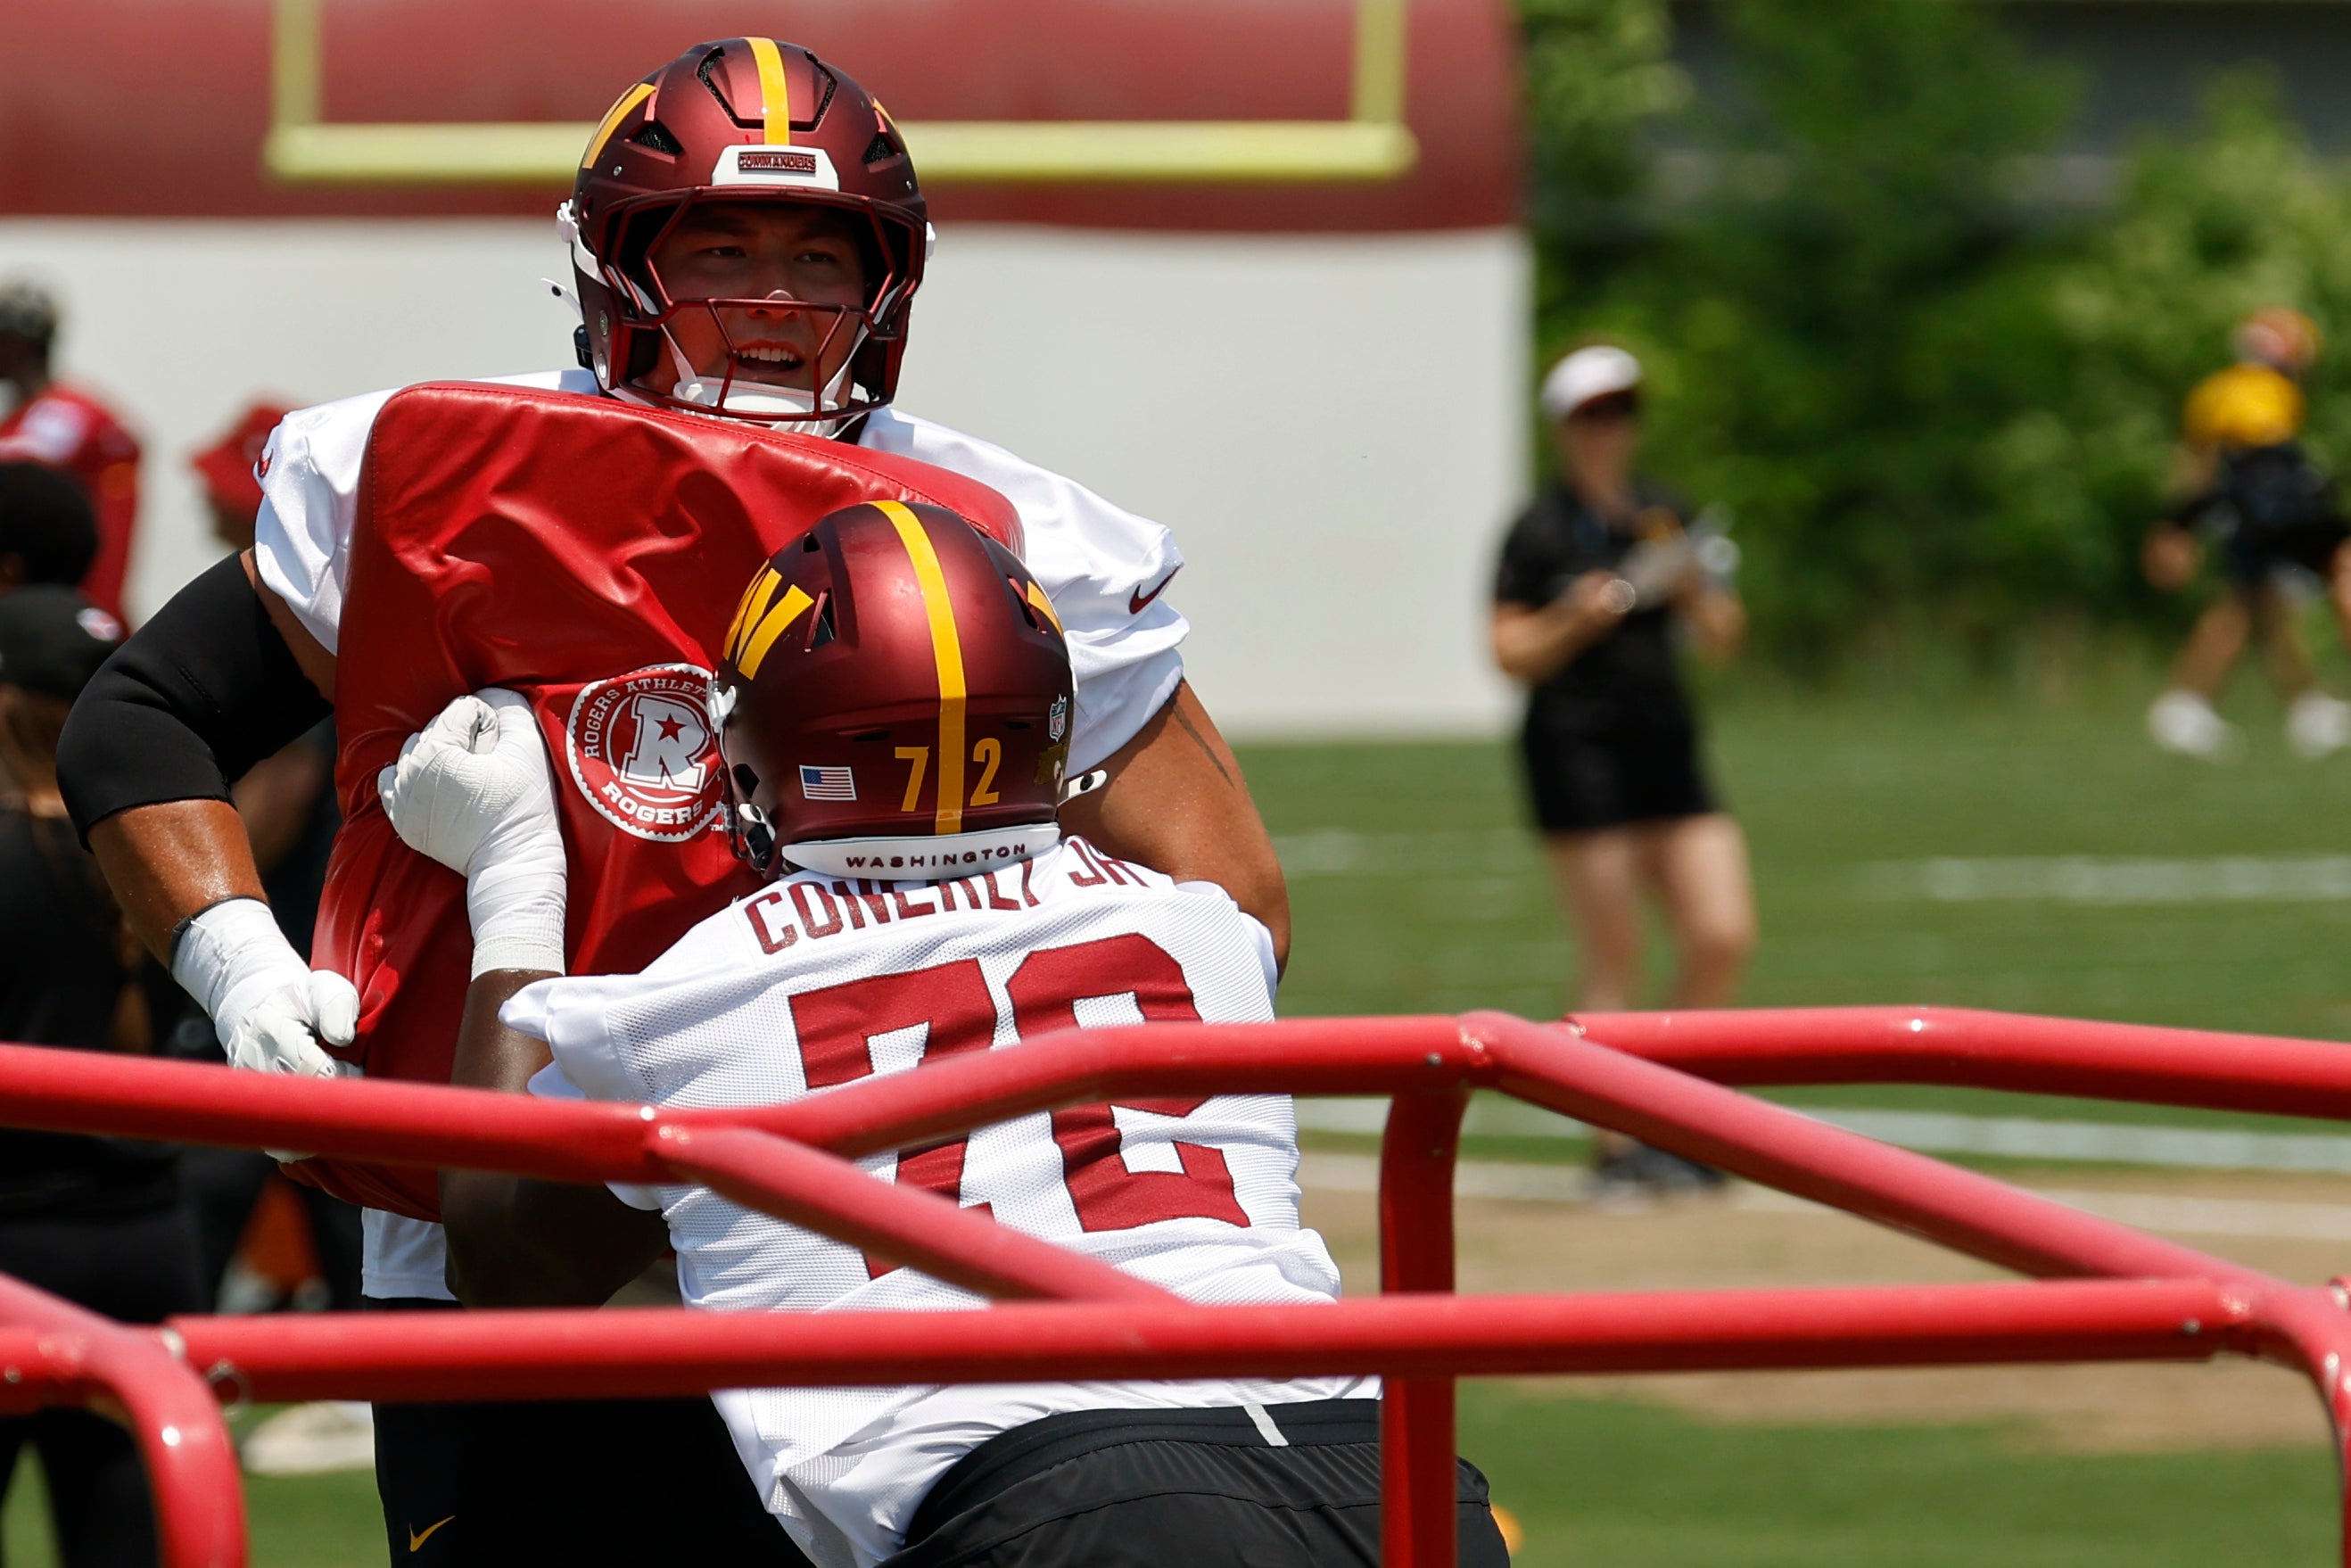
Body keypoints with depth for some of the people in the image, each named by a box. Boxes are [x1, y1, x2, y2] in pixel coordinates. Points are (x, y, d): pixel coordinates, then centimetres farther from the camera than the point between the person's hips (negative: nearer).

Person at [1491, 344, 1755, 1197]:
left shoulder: (1665, 515, 13)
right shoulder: (1541, 531, -3)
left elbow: (1721, 638, 14)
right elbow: (1512, 655, -5)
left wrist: (1697, 592, -5)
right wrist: (1576, 619, -20)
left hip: (1666, 744, 6)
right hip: (1577, 748, -6)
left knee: (1725, 936, -2)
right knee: (1614, 963, -5)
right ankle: (1617, 1143, 3)